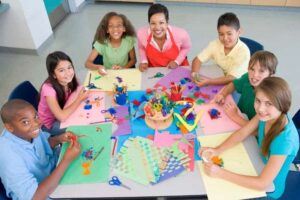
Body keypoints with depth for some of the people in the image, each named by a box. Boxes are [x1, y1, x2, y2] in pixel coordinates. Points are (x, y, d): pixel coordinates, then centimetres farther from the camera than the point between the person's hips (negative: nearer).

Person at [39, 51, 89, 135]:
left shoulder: (71, 81, -15)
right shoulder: (48, 88, -31)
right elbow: (62, 117, -37)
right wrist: (80, 99, -30)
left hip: (67, 114, 5)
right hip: (50, 124, -5)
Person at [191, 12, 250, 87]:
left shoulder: (243, 51, -23)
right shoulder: (215, 44, -12)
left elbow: (231, 78, -28)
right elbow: (197, 59, -6)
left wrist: (208, 82, -40)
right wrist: (194, 74, -26)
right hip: (221, 81, 3)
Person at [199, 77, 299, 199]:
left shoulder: (285, 139, -37)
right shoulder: (267, 114, -20)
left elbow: (263, 183, -33)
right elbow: (242, 133, -7)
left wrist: (221, 173, -35)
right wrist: (217, 150, -22)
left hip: (268, 190, -4)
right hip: (259, 168, 5)